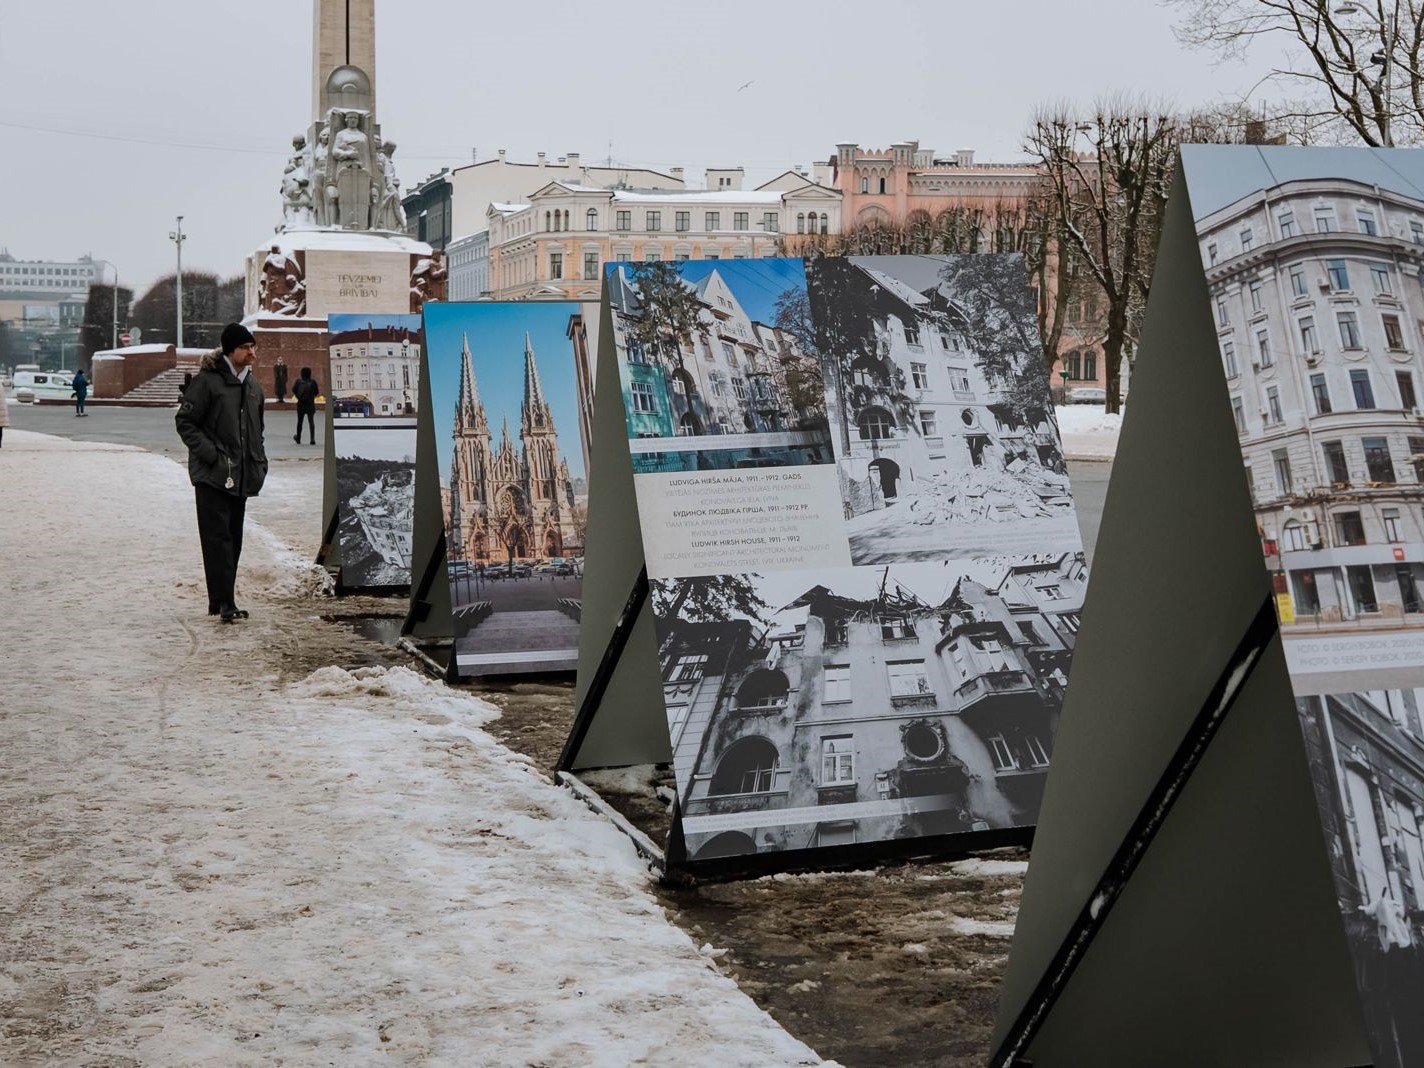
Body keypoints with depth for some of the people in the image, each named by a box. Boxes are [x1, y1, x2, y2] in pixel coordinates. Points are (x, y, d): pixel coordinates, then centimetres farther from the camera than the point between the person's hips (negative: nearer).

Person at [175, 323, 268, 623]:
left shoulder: (252, 384, 14)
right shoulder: (207, 380, -10)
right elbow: (185, 421, -9)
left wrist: (259, 462, 13)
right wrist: (211, 455, -16)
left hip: (242, 476, 8)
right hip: (212, 475, -8)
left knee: (233, 540, 10)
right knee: (218, 539, -9)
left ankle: (220, 601, 18)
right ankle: (225, 603, -11)